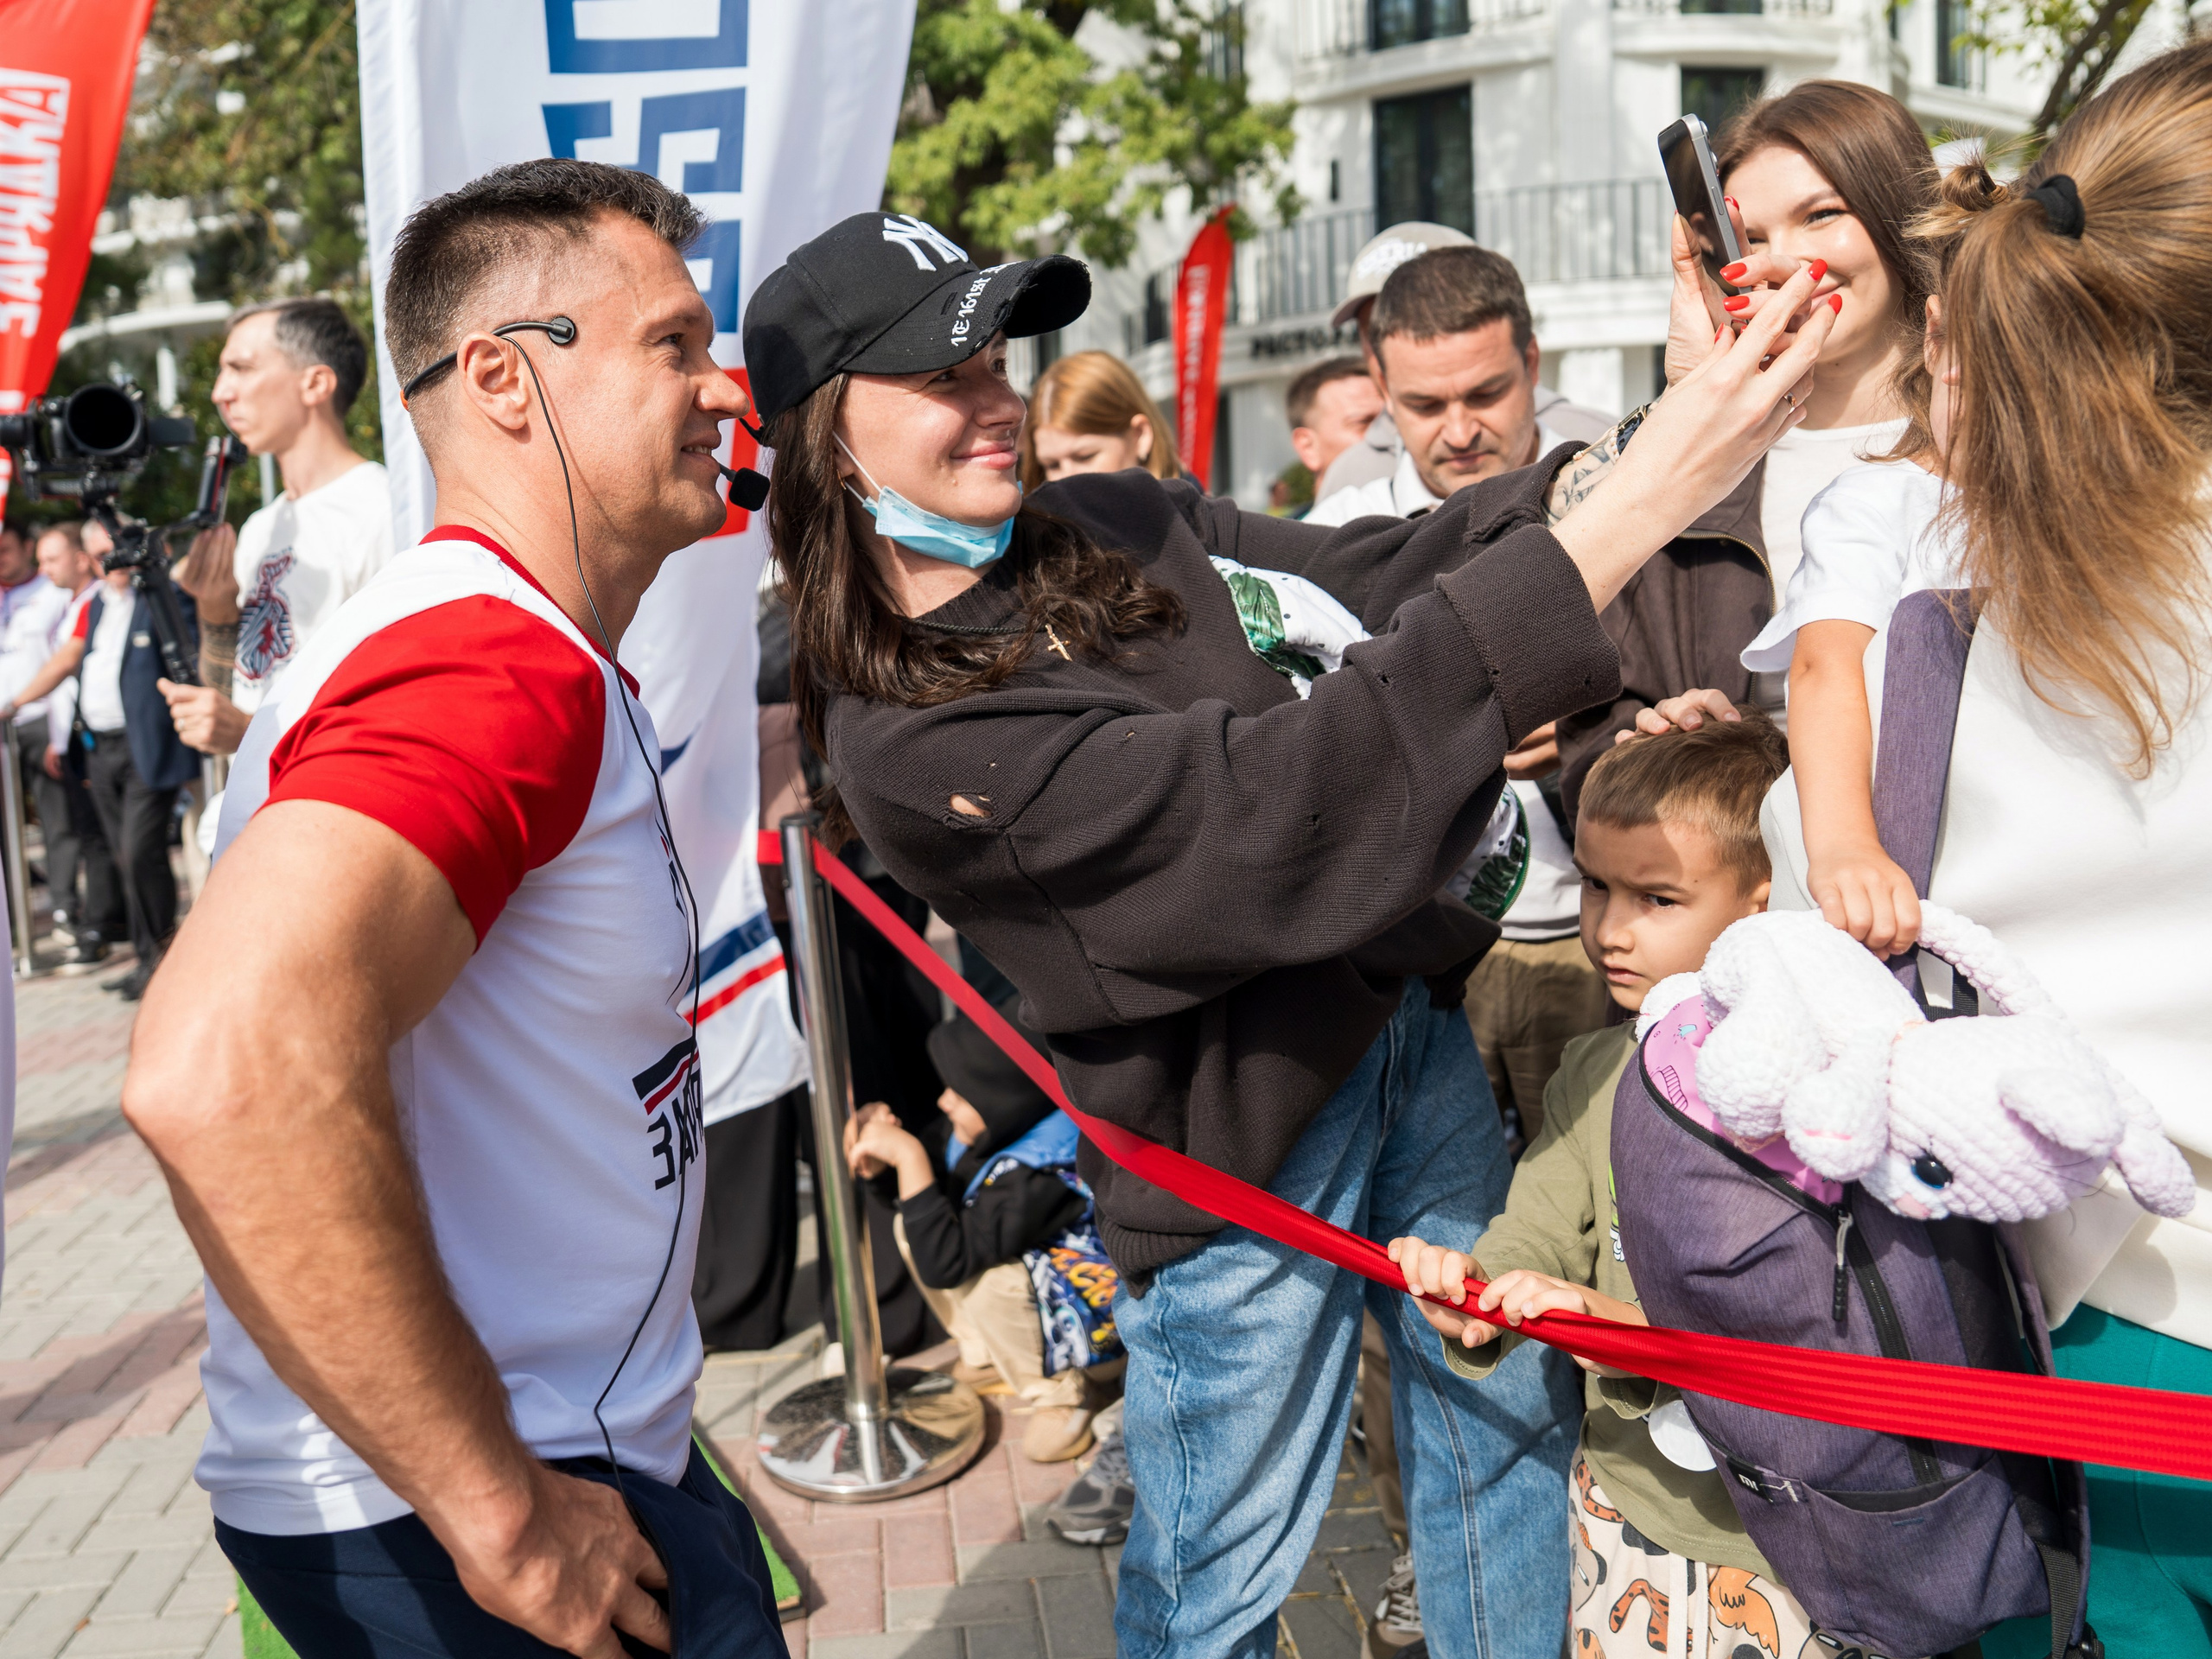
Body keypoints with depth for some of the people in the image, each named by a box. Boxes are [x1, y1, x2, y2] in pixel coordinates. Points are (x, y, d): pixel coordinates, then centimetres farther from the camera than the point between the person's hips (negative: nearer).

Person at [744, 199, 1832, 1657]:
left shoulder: (1119, 525, 2)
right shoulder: (906, 737, -22)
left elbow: (1371, 576, 4)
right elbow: (1265, 794, -31)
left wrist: (1603, 464, -17)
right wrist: (1628, 512, -36)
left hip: (1411, 1022, 7)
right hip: (1236, 1144, -7)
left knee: (1509, 1410, 19)